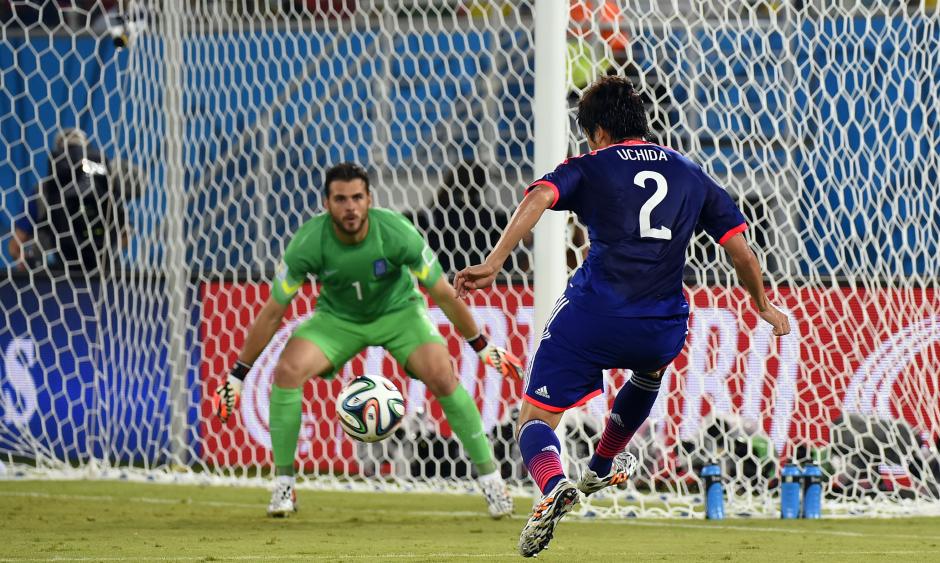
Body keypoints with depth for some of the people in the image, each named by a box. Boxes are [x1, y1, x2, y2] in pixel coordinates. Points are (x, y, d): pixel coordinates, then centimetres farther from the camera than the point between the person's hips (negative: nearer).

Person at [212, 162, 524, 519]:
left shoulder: (396, 232, -28)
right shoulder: (308, 243, -27)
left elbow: (444, 294, -15)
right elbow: (272, 313, -16)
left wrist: (483, 348, -7)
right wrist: (236, 376, -12)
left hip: (398, 311, -1)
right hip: (337, 317, 1)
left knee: (442, 376, -24)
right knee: (287, 370, -24)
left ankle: (489, 477, -9)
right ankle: (283, 484, -11)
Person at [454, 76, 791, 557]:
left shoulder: (588, 168, 8)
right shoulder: (690, 174, 18)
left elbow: (539, 197, -13)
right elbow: (739, 247, 15)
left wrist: (493, 263, -22)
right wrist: (763, 305, 31)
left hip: (590, 318, -4)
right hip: (664, 331, 4)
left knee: (535, 421, 3)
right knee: (649, 369, 41)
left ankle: (553, 485, -29)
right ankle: (603, 463, 53)